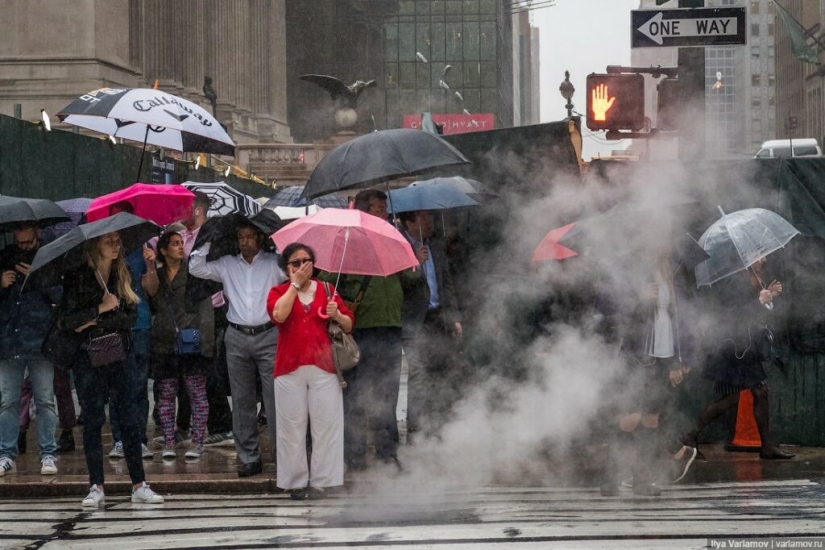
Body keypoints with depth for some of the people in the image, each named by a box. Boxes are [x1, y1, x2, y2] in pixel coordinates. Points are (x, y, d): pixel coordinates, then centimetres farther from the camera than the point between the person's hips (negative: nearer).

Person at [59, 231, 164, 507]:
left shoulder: (123, 276, 7)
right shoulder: (77, 277, -3)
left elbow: (131, 317, -2)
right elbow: (66, 319, -11)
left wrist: (95, 321, -10)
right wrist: (102, 308, -13)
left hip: (121, 355, 3)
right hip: (88, 357, -3)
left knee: (130, 419, 1)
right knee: (92, 420, 1)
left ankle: (139, 485, 4)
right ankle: (96, 486, 7)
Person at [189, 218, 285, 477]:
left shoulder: (274, 263, 5)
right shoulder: (227, 264, 13)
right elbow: (196, 268, 9)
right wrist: (208, 242, 6)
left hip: (268, 336, -3)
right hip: (237, 337, 3)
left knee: (275, 398, -6)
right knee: (241, 401, 5)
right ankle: (249, 458, 11)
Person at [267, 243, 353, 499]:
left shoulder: (326, 290, 13)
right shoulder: (279, 292, 10)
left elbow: (349, 325, 12)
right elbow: (279, 314, -13)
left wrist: (337, 315, -9)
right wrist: (296, 284, -7)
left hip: (323, 366, 1)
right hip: (290, 369, -1)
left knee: (325, 425, -3)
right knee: (292, 427, -1)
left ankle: (321, 482, 2)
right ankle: (296, 481, 5)